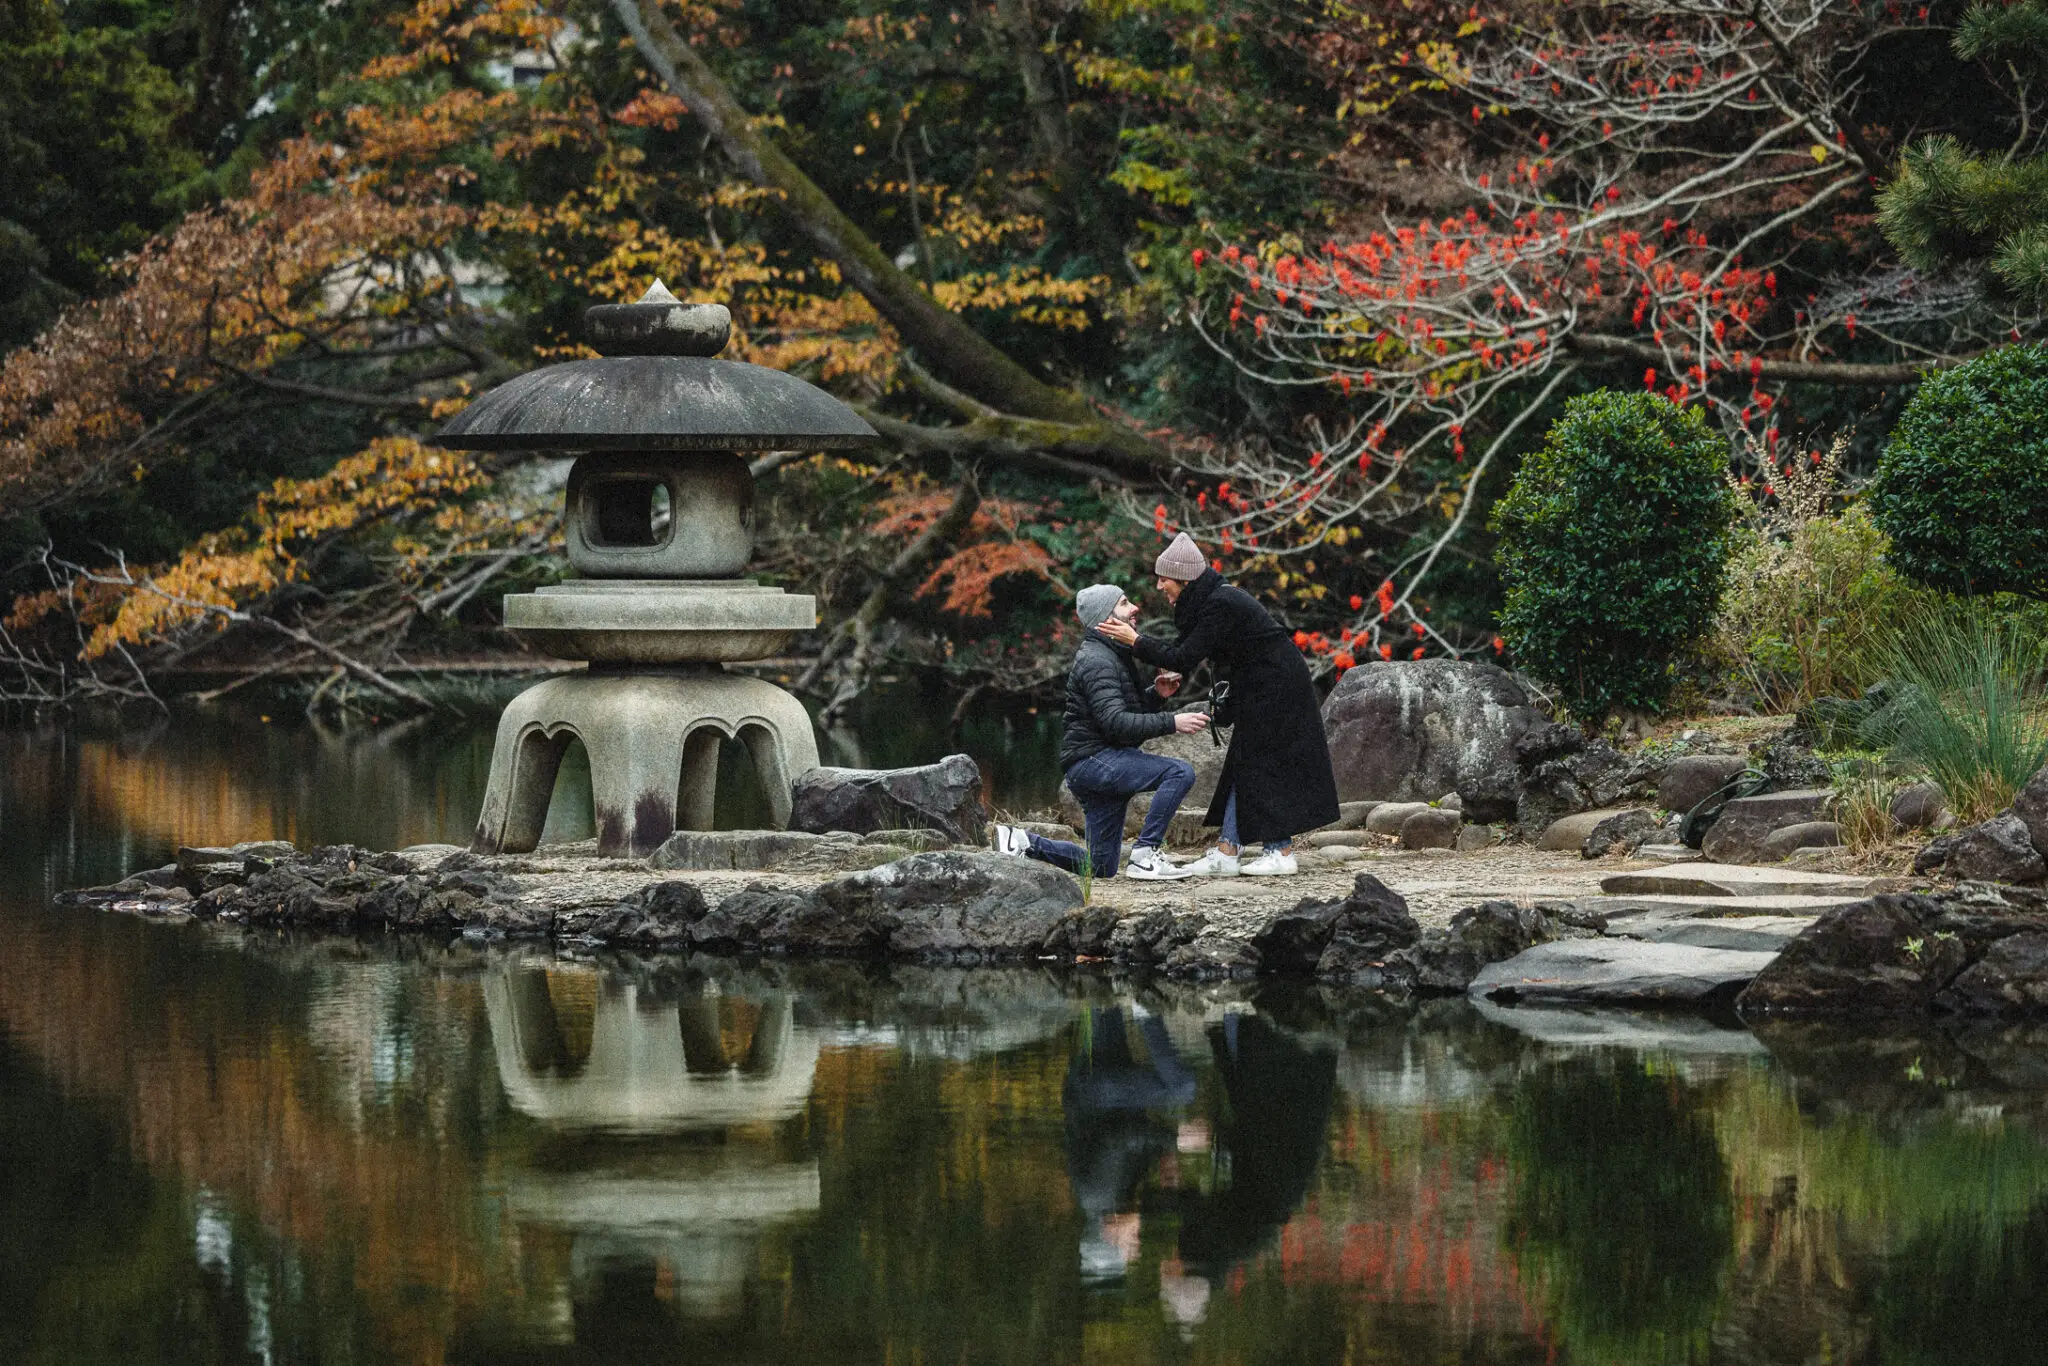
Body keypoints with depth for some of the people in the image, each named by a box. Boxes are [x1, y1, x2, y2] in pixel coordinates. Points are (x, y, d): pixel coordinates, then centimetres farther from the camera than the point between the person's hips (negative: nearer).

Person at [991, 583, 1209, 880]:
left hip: (1102, 763, 10)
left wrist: (1156, 693, 5)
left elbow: (1129, 709, 24)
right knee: (1180, 772, -24)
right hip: (1092, 758, -10)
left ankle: (1023, 843, 15)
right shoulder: (1096, 661, -14)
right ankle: (1144, 855, -23)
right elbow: (1116, 723, -24)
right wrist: (1171, 723, -28)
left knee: (1101, 867, 11)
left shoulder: (1114, 654, 19)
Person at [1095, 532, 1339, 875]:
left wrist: (1135, 641, -19)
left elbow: (1186, 658, -25)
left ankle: (1282, 853, 0)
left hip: (1275, 689, -10)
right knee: (1245, 765, 8)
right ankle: (1226, 853, 8)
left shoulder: (1219, 606, -23)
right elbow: (1187, 652, 13)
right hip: (1261, 689, 10)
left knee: (1264, 764, -5)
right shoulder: (1207, 599, 6)